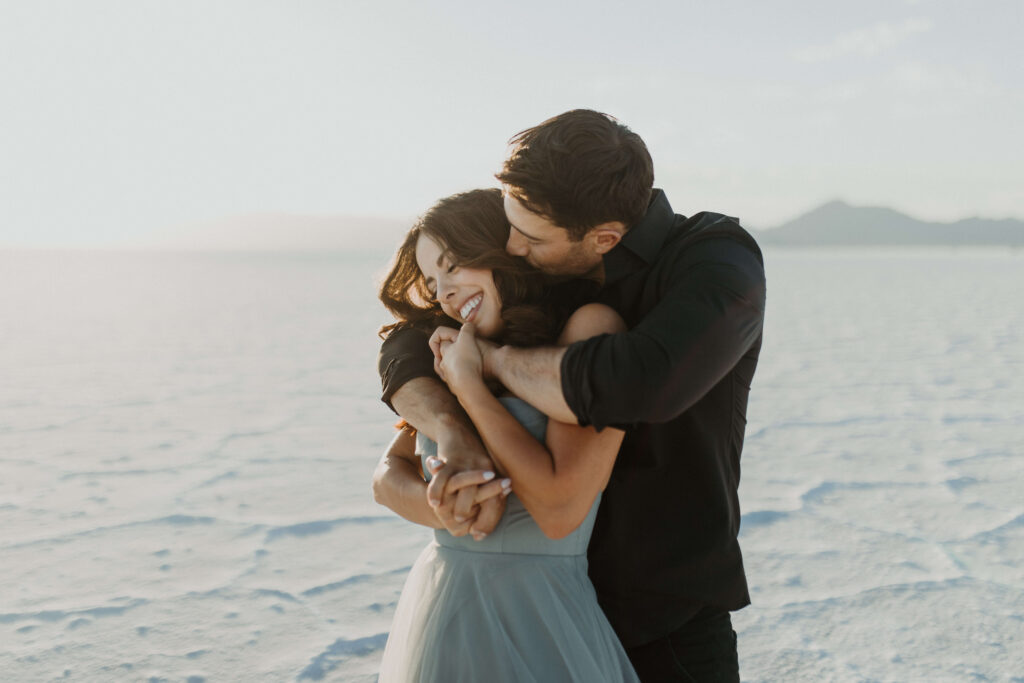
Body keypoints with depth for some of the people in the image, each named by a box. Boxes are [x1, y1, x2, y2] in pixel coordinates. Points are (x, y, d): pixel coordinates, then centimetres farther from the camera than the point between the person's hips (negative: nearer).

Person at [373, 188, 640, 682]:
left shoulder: (591, 326, -12)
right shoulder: (468, 359, 9)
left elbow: (560, 512, -19)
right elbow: (389, 475, 8)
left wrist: (467, 385, -12)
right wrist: (438, 508, -13)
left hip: (537, 631, -6)